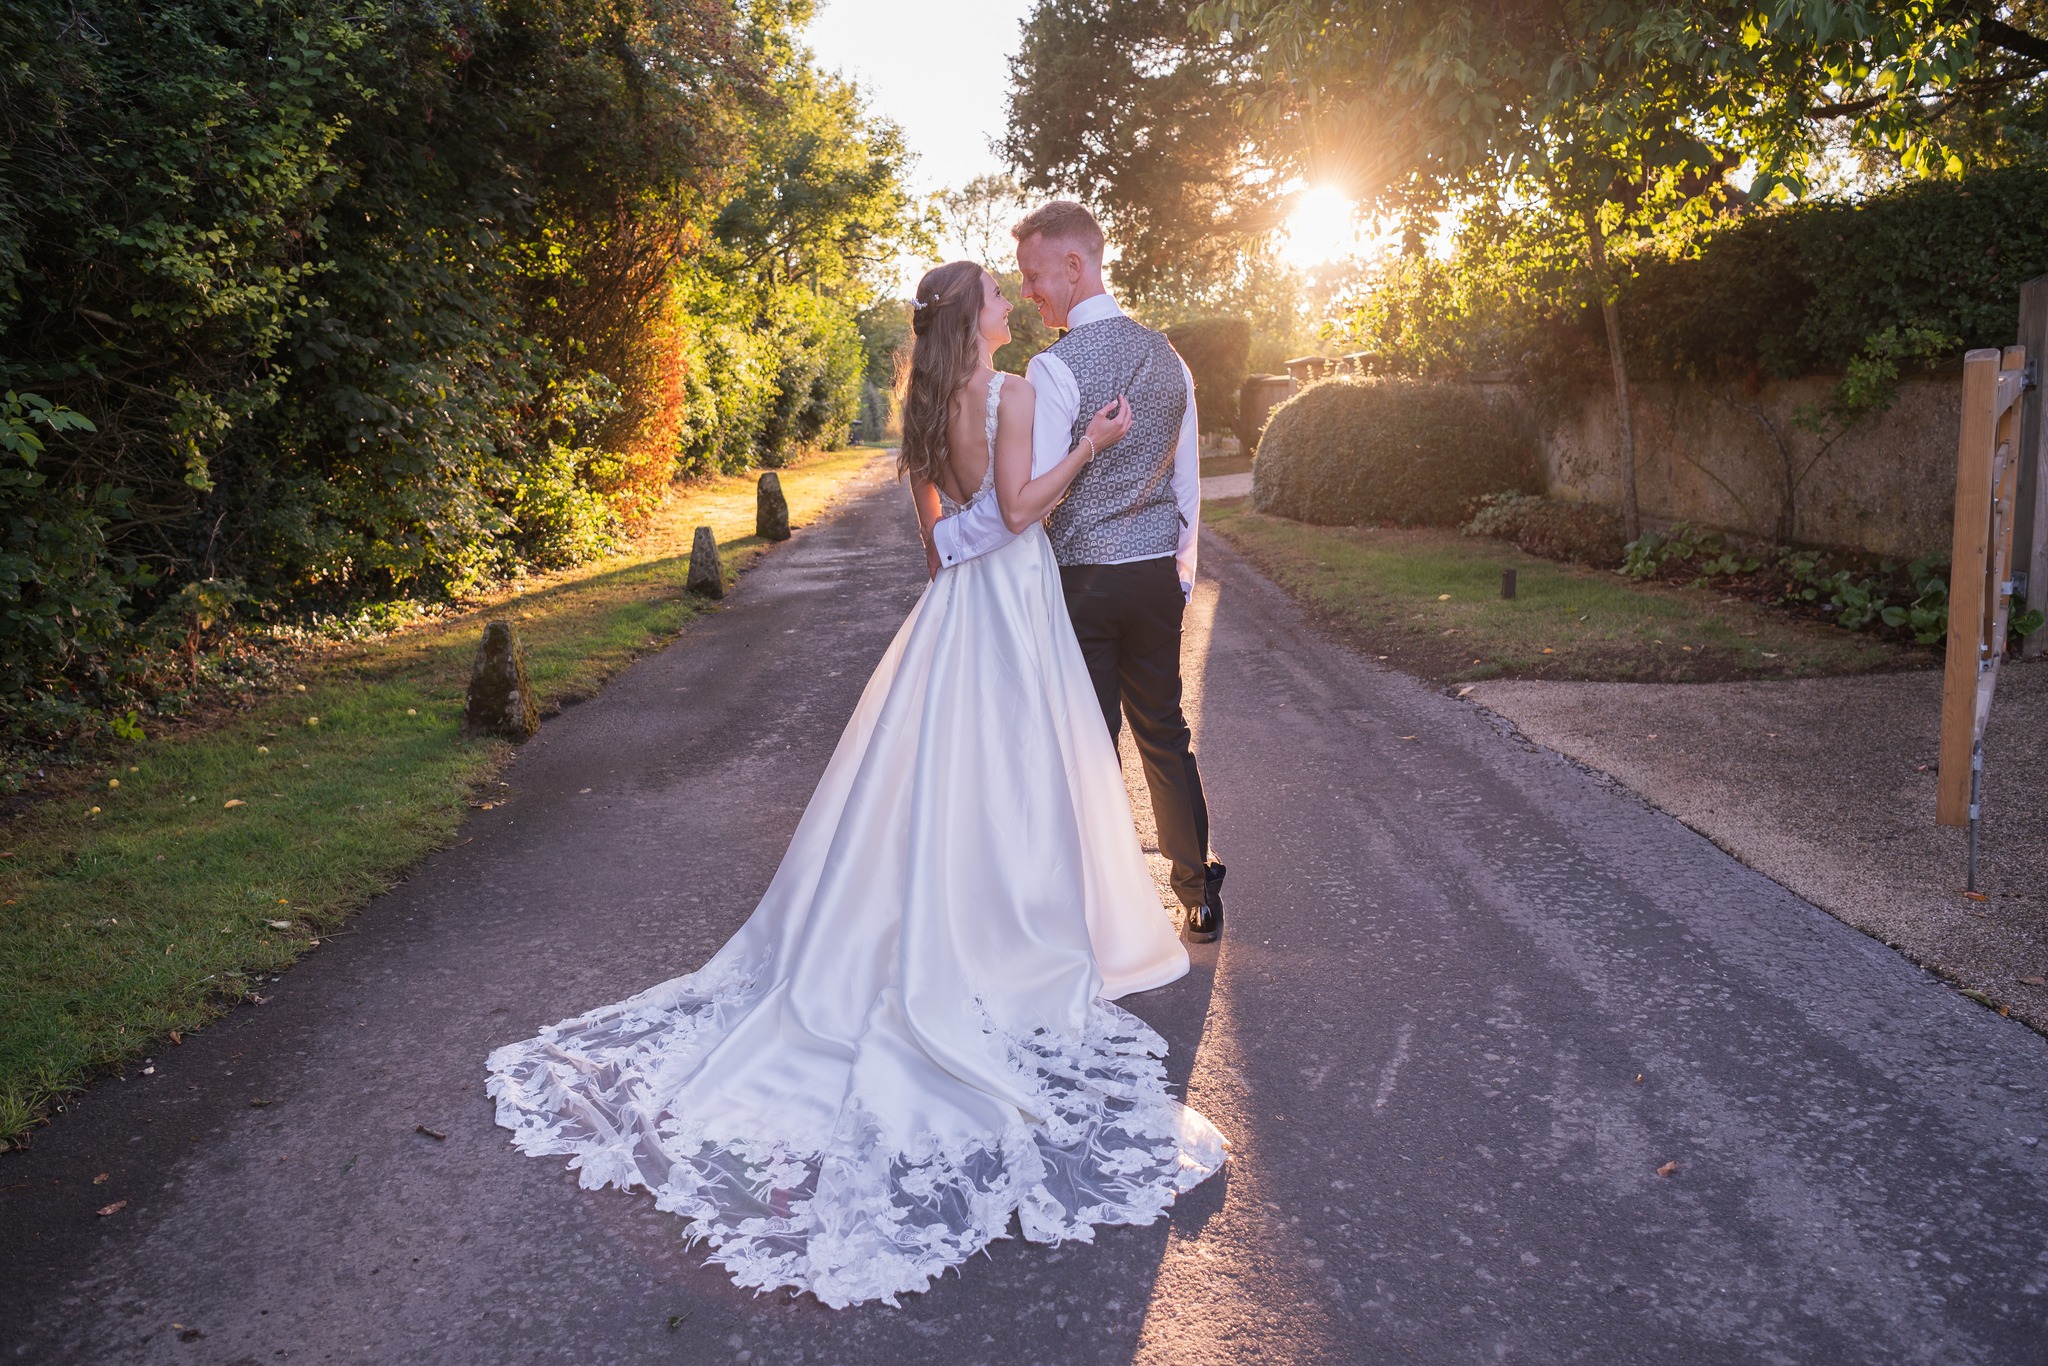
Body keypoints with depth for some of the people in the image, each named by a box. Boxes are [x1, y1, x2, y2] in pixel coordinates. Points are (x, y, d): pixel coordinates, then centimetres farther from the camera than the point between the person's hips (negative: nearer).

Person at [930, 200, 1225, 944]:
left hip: (1083, 578, -6)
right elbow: (1187, 484, 12)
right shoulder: (1166, 357, 7)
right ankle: (1200, 896, 26)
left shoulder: (1055, 368, -15)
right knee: (1165, 735, 16)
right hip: (1157, 576, 6)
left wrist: (947, 540, -11)